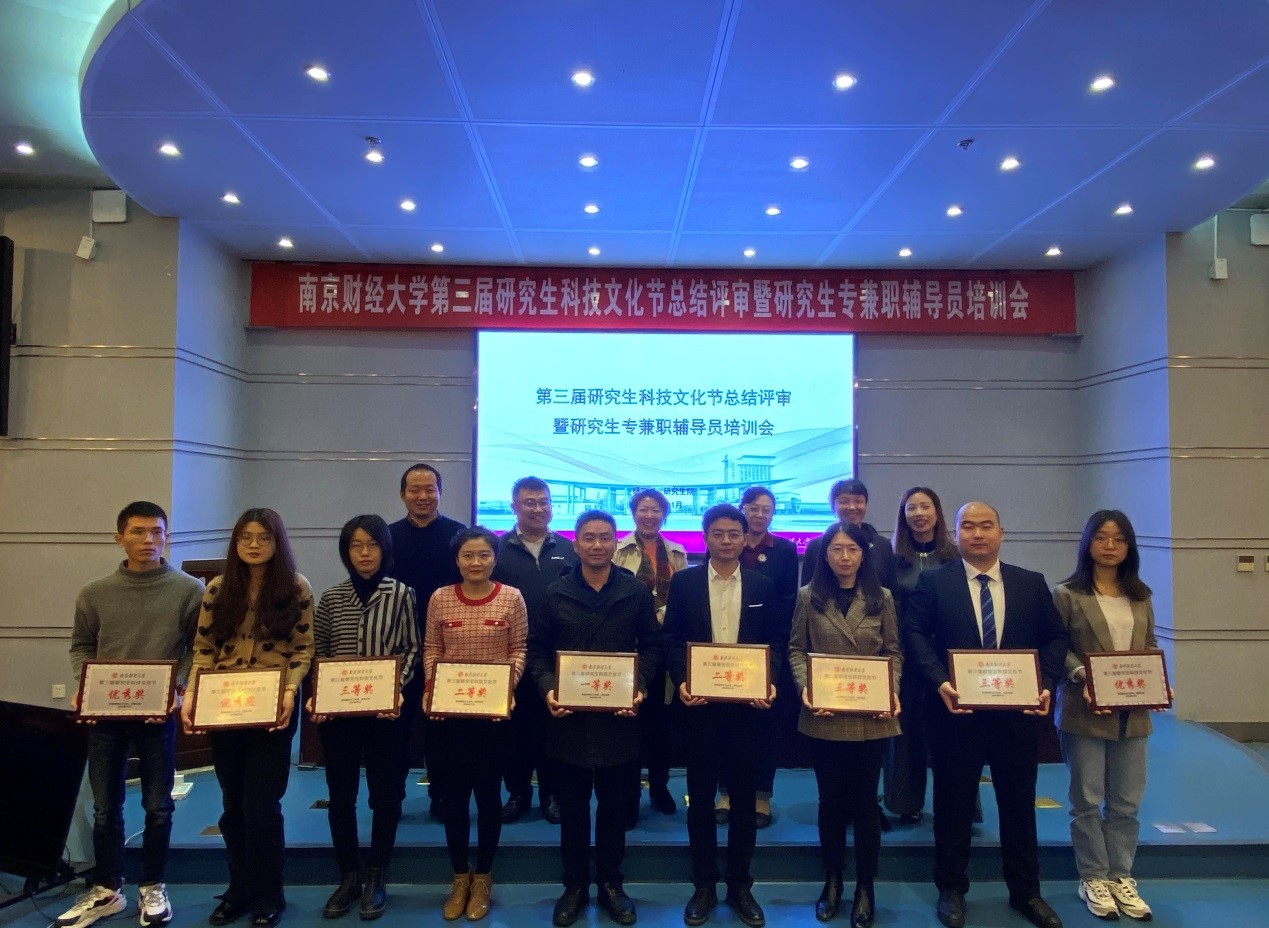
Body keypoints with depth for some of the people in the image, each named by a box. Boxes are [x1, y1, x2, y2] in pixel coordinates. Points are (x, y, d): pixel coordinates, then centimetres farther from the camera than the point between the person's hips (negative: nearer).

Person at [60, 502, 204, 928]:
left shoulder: (189, 590, -3)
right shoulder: (95, 593, 3)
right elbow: (81, 647, 11)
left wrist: (179, 691, -14)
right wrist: (83, 687, -6)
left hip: (159, 714, -2)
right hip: (105, 714, 2)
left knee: (158, 806, 8)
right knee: (105, 808, 12)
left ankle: (153, 887, 25)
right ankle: (106, 891, 28)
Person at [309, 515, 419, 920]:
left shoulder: (401, 594, -2)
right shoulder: (331, 598, 5)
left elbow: (411, 650, -1)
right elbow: (318, 654, 8)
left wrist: (396, 690, -15)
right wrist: (315, 695, -6)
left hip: (384, 710, -2)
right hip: (336, 711, 2)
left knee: (385, 794, 7)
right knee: (340, 795, 10)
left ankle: (376, 878, 23)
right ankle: (348, 877, 26)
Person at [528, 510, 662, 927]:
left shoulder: (637, 592, 0)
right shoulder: (556, 593, 1)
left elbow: (651, 645, 3)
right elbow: (538, 648, 3)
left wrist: (640, 685, -12)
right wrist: (547, 687, -12)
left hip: (618, 714, 0)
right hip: (568, 715, 0)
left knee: (614, 804, 12)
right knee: (572, 806, 12)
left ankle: (610, 885, 29)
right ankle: (574, 885, 28)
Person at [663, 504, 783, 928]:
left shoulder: (763, 585, 4)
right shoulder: (684, 582, 1)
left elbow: (776, 641, 4)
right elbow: (672, 640, 1)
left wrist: (770, 683, -11)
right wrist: (681, 682, -14)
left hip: (748, 704, 1)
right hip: (700, 703, -1)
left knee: (744, 796, 11)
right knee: (700, 796, 9)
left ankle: (740, 885, 26)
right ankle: (704, 886, 24)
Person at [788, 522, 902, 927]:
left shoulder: (881, 599, 4)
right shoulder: (809, 597, 2)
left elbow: (893, 653, 5)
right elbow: (796, 649, 2)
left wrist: (892, 692, -11)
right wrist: (804, 686, -14)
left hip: (871, 717, 0)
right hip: (824, 717, 0)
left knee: (864, 801, 8)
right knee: (831, 800, 11)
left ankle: (865, 888, 23)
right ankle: (832, 881, 28)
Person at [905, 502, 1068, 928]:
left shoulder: (1031, 583, 7)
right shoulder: (933, 582, -1)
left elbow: (1055, 637, 5)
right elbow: (916, 634, -7)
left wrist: (1046, 683, -10)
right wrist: (940, 682, -20)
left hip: (1018, 711, 2)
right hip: (956, 709, -2)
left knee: (1019, 803, 14)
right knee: (953, 803, 10)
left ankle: (1026, 892, 32)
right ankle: (951, 890, 25)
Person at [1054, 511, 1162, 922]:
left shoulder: (1140, 596, 11)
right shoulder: (1067, 593, -5)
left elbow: (1150, 649, 14)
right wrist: (1083, 677, -21)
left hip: (1133, 712, 5)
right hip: (1085, 711, -4)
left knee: (1126, 802, 10)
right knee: (1088, 800, 5)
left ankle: (1121, 877, 24)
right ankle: (1094, 878, 19)